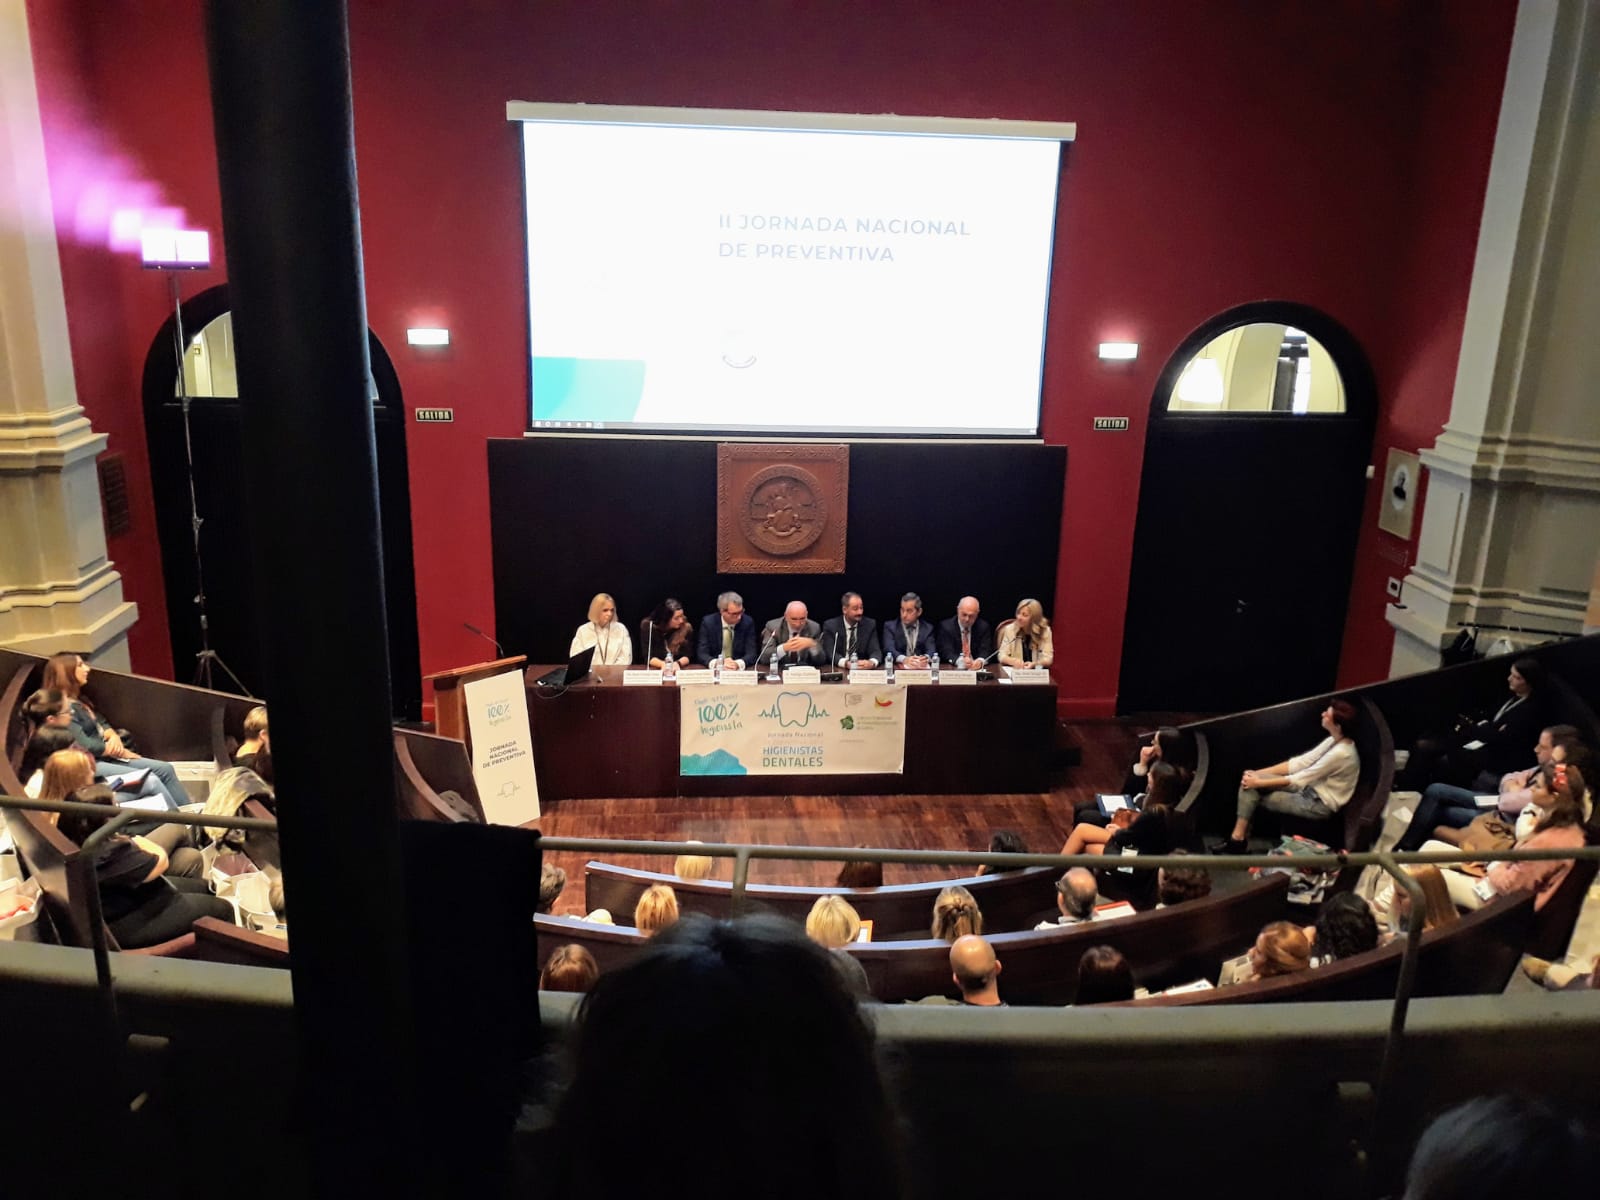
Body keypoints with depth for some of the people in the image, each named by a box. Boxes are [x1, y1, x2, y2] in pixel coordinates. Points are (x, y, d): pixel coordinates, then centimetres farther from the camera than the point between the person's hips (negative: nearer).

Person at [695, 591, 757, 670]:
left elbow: (751, 654, -8)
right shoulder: (708, 622, -5)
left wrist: (737, 664, -29)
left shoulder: (748, 622, -5)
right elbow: (701, 654, -9)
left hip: (739, 671, 0)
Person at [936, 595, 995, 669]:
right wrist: (960, 661, -31)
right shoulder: (946, 626, -2)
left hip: (976, 669, 3)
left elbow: (986, 651, -5)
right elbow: (946, 652, -11)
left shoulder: (984, 626, 4)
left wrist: (980, 661, -28)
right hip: (952, 669, -3)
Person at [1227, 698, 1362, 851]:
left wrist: (1259, 782, -17)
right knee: (1249, 779, -5)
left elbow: (1300, 779, -23)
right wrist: (1258, 774, -6)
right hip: (1311, 788, 9)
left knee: (1255, 797, -9)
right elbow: (1301, 762, 1)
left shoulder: (1341, 753, -28)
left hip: (1320, 805, -9)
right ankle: (1238, 835, -4)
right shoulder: (1334, 740, -1)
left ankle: (1239, 837, 11)